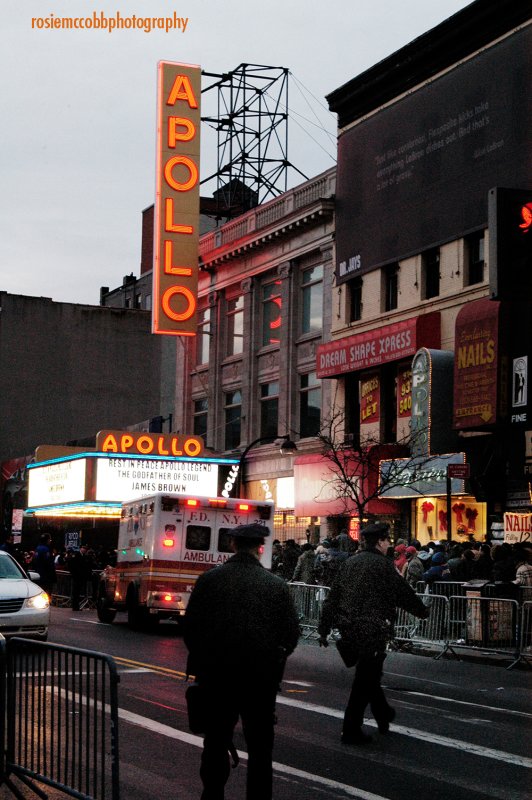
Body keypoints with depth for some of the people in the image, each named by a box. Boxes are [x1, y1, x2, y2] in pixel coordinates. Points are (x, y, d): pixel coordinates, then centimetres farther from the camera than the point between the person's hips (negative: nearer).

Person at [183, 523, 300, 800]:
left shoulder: (209, 579, -5)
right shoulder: (277, 585, -7)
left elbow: (190, 627, -2)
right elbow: (291, 634, -5)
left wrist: (201, 662, 12)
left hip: (216, 675, 1)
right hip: (262, 678, -1)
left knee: (216, 742, 14)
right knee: (259, 748, 9)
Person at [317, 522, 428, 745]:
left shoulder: (350, 563, 9)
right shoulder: (383, 565, -11)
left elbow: (332, 598, 9)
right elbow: (403, 593, -6)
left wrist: (324, 629, 12)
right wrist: (423, 611, 12)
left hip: (349, 630, 7)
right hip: (372, 631, -7)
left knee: (368, 675, 23)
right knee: (364, 682, 0)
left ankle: (383, 715, 39)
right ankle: (351, 732, 3)